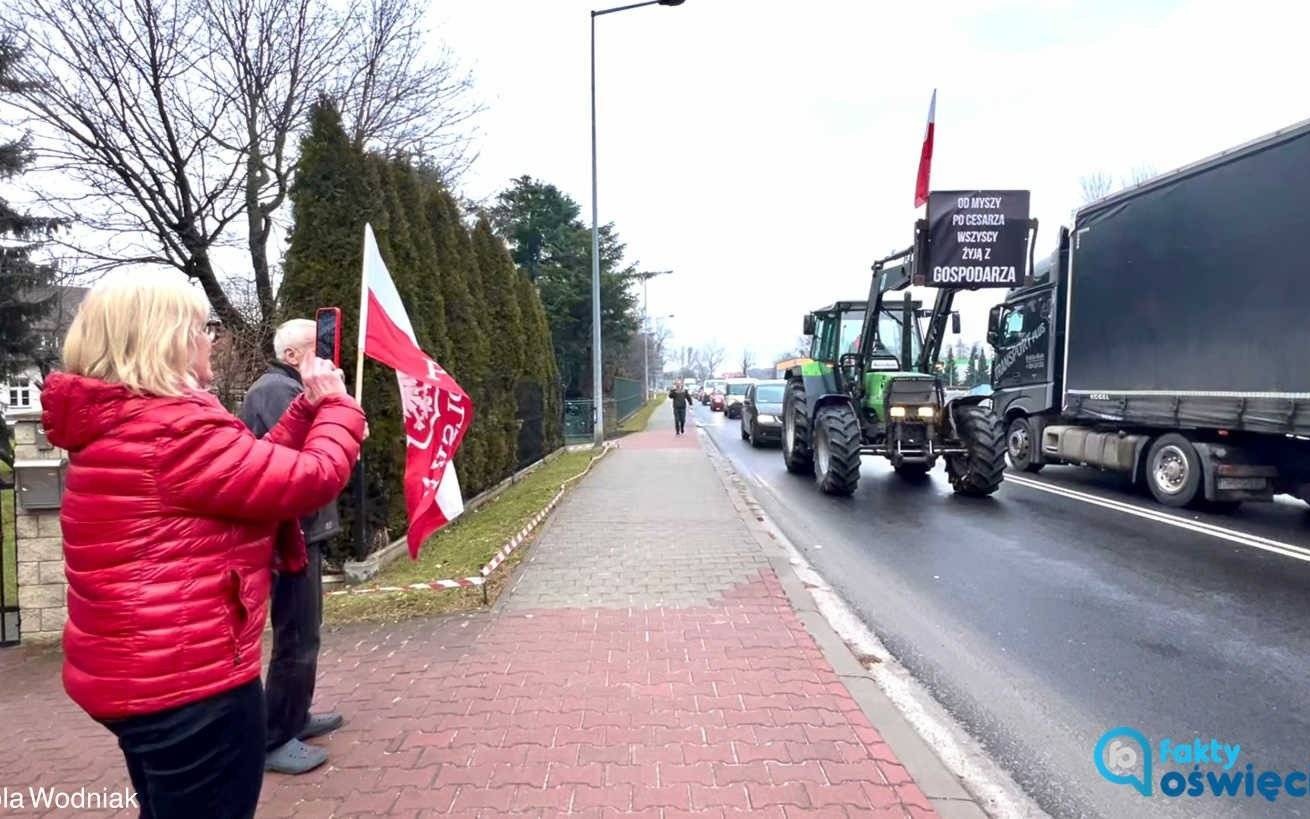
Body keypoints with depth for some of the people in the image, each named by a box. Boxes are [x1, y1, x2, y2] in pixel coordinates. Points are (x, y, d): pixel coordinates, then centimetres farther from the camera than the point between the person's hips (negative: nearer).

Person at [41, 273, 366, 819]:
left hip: (139, 673, 11)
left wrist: (309, 406, 9)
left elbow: (250, 468, 13)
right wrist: (335, 404, -6)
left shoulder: (118, 424, 10)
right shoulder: (172, 430, -23)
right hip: (188, 682, -11)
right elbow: (312, 478, -23)